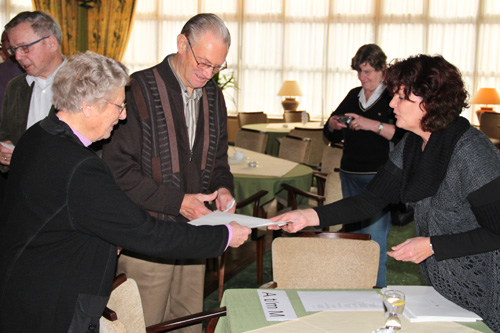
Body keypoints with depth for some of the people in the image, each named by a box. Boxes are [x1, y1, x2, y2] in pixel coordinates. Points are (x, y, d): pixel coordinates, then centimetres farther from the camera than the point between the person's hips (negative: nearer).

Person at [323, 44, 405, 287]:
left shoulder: (391, 97, -5)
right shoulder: (353, 96, 13)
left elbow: (404, 134, -20)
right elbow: (332, 136, 18)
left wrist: (372, 125, -28)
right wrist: (333, 124, -4)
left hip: (379, 178, -6)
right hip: (349, 175, 6)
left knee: (374, 243, -8)